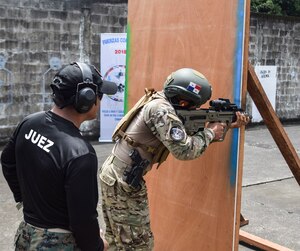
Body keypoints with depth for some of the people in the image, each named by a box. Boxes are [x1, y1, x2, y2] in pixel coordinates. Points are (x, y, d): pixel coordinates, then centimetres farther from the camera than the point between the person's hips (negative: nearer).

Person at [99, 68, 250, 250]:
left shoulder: (165, 104, 10)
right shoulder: (161, 109, -21)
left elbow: (189, 134, 16)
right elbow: (184, 150, -25)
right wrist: (210, 133, -9)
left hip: (113, 175, 10)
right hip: (123, 182, -10)